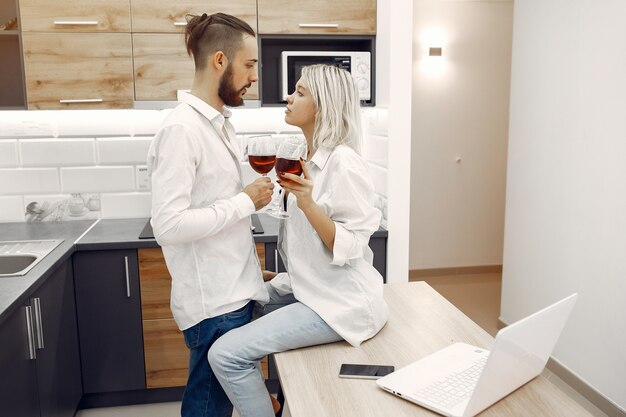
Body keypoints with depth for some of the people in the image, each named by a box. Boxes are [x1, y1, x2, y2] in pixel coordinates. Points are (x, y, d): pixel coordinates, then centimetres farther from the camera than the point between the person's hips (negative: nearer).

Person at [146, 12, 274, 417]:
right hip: (213, 301, -8)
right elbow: (169, 225, -25)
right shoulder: (182, 129, -19)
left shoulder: (218, 123, 9)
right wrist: (246, 202, -17)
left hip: (234, 291, 8)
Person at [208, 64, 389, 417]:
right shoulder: (311, 158, 9)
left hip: (340, 302, -10)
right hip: (309, 288, 10)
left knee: (226, 355, -16)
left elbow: (349, 247, -21)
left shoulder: (342, 162, -19)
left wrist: (307, 203, -30)